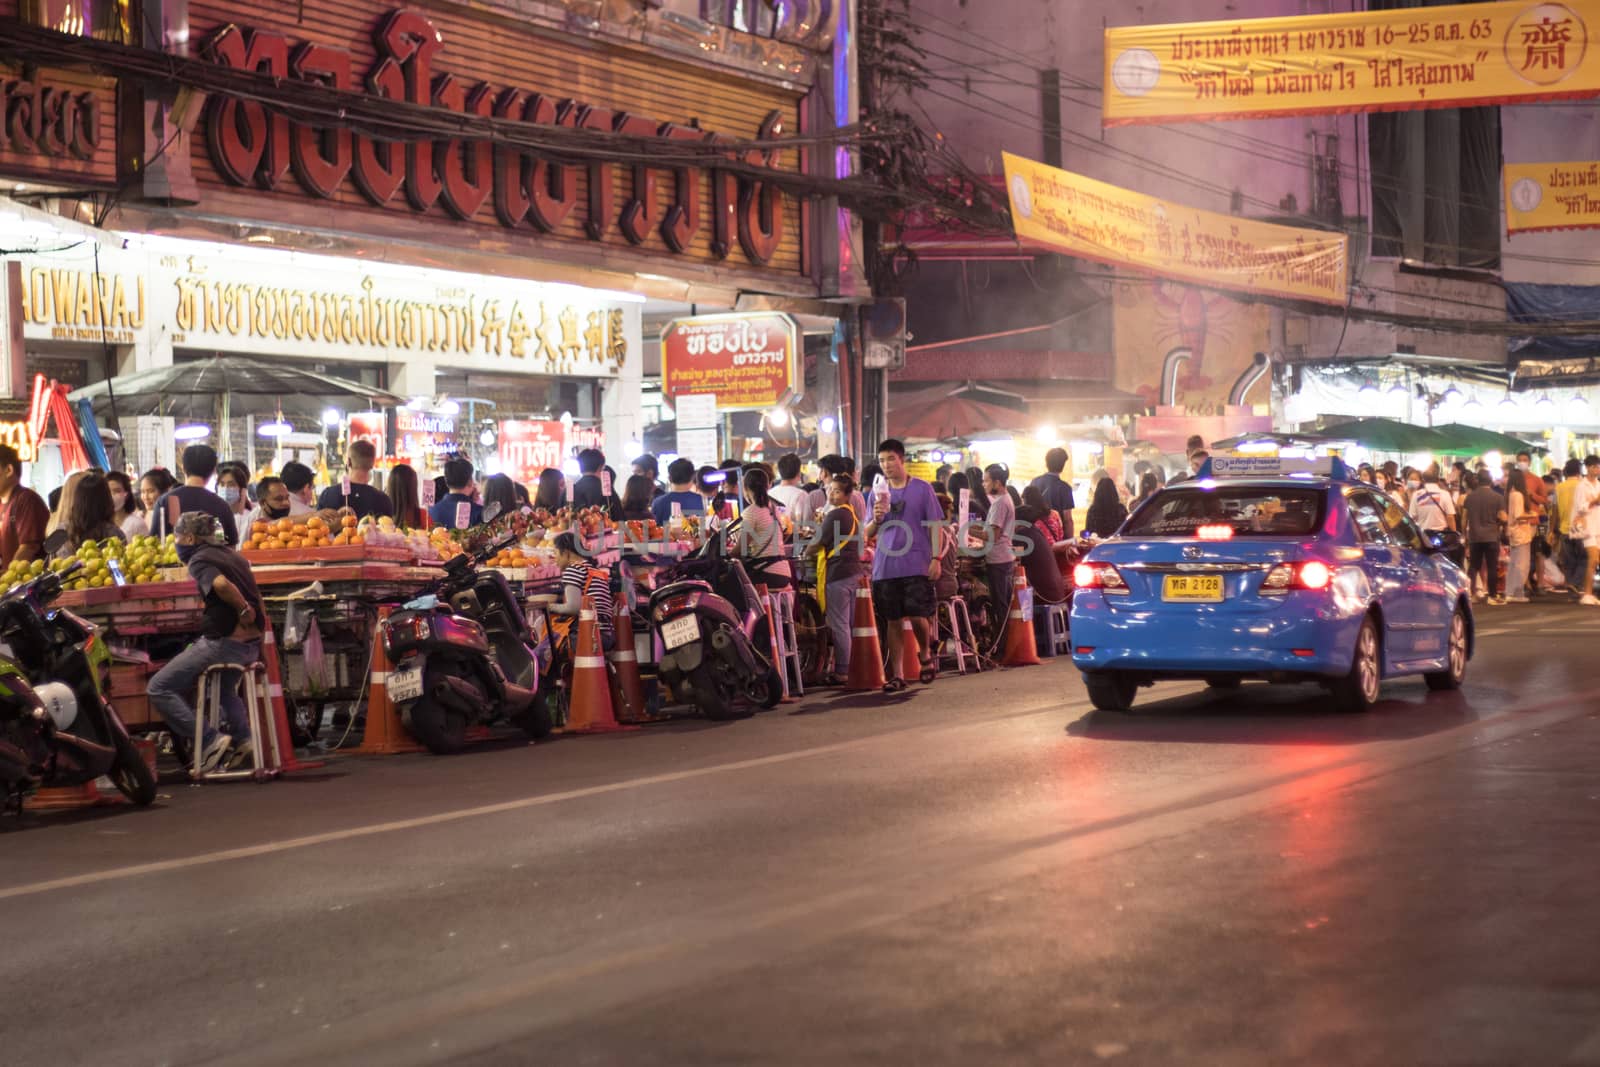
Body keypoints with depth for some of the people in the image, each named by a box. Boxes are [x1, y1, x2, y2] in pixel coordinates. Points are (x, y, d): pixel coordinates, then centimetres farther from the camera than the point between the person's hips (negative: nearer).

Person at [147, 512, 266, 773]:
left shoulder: (199, 560, -10)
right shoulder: (232, 556, 16)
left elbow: (221, 584, -30)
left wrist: (244, 611, -21)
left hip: (222, 643, -9)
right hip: (251, 646, 9)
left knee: (160, 688, -4)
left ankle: (209, 741, -9)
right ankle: (242, 737, 30)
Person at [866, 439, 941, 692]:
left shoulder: (922, 489, 3)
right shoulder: (877, 493, 12)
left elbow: (934, 526, 3)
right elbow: (868, 533, 12)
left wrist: (936, 558, -5)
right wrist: (876, 519, -9)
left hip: (916, 564, -3)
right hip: (885, 565, 3)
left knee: (917, 616, -9)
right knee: (893, 621, 4)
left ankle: (925, 653, 21)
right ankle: (896, 675, 8)